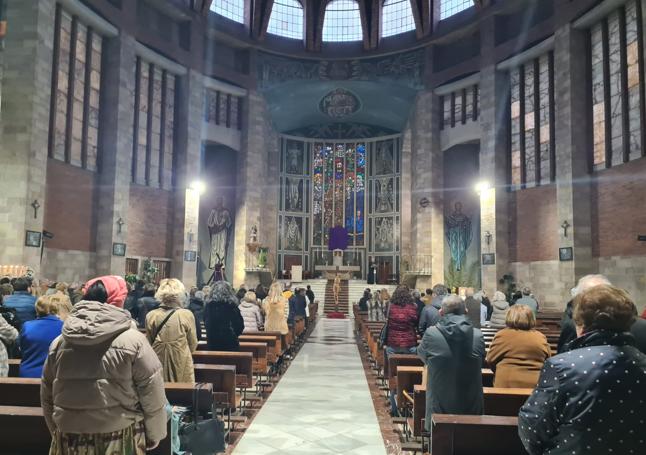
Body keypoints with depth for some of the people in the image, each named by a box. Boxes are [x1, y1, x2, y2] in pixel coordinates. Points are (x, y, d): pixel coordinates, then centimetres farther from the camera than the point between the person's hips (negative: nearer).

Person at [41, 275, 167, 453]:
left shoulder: (59, 342, 1)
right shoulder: (133, 341, -13)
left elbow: (46, 397, 11)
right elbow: (153, 397, -10)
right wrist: (155, 435, 3)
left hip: (69, 440, 3)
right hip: (120, 441, -3)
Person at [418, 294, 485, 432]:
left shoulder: (431, 334, -12)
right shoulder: (478, 336, -7)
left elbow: (421, 355, 7)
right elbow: (481, 362, 9)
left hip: (439, 408, -1)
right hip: (472, 409, 2)